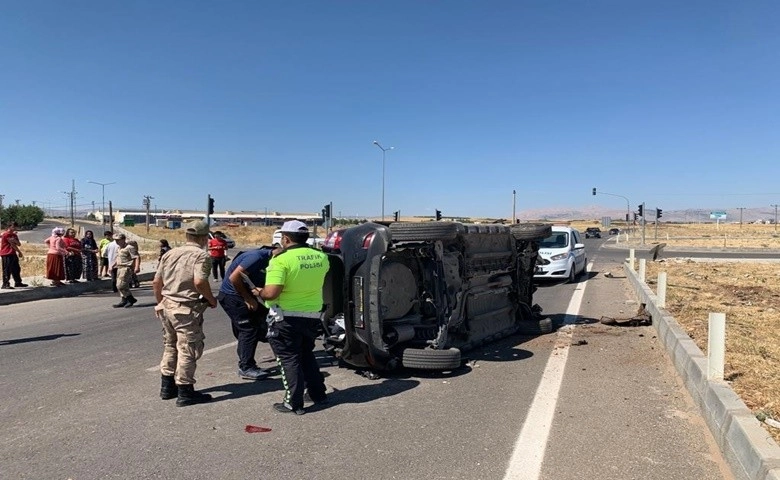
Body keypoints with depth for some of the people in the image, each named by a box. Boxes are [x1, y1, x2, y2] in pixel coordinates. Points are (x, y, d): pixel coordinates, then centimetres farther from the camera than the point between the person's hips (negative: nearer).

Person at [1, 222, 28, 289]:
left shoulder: (14, 235, 18)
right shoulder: (6, 234, -9)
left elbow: (19, 244, 8)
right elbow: (12, 244, -10)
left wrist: (15, 240, -13)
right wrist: (19, 252, -4)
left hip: (13, 254, 9)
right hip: (6, 254, -9)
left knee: (16, 269, 13)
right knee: (7, 270, -10)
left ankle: (18, 283, 21)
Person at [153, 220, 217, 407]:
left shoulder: (170, 253, 11)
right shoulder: (201, 255, -12)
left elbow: (156, 282, 12)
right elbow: (199, 282, -26)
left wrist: (160, 302, 25)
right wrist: (211, 300, -11)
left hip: (167, 306, 8)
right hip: (187, 309, -8)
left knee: (170, 347, 20)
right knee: (188, 350, 2)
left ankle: (167, 387, 31)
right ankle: (185, 393, 9)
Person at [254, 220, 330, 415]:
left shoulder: (282, 260, -19)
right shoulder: (320, 257, 0)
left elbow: (271, 293, -24)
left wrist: (259, 292, -4)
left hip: (286, 318, -6)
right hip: (312, 316, 6)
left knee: (289, 359, 7)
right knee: (307, 355, 23)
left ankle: (294, 403, 11)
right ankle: (318, 394, 30)